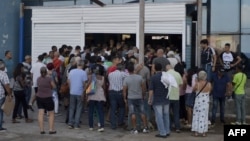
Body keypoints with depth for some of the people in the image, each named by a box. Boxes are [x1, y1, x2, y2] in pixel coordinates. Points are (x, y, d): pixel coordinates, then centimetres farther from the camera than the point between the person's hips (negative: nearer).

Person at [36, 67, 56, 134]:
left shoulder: (38, 79, 3)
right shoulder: (49, 78, -13)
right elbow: (54, 86, -3)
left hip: (39, 97, 5)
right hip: (48, 98, -4)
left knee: (41, 113, 3)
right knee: (51, 114, 7)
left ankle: (41, 130, 4)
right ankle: (51, 129, 6)